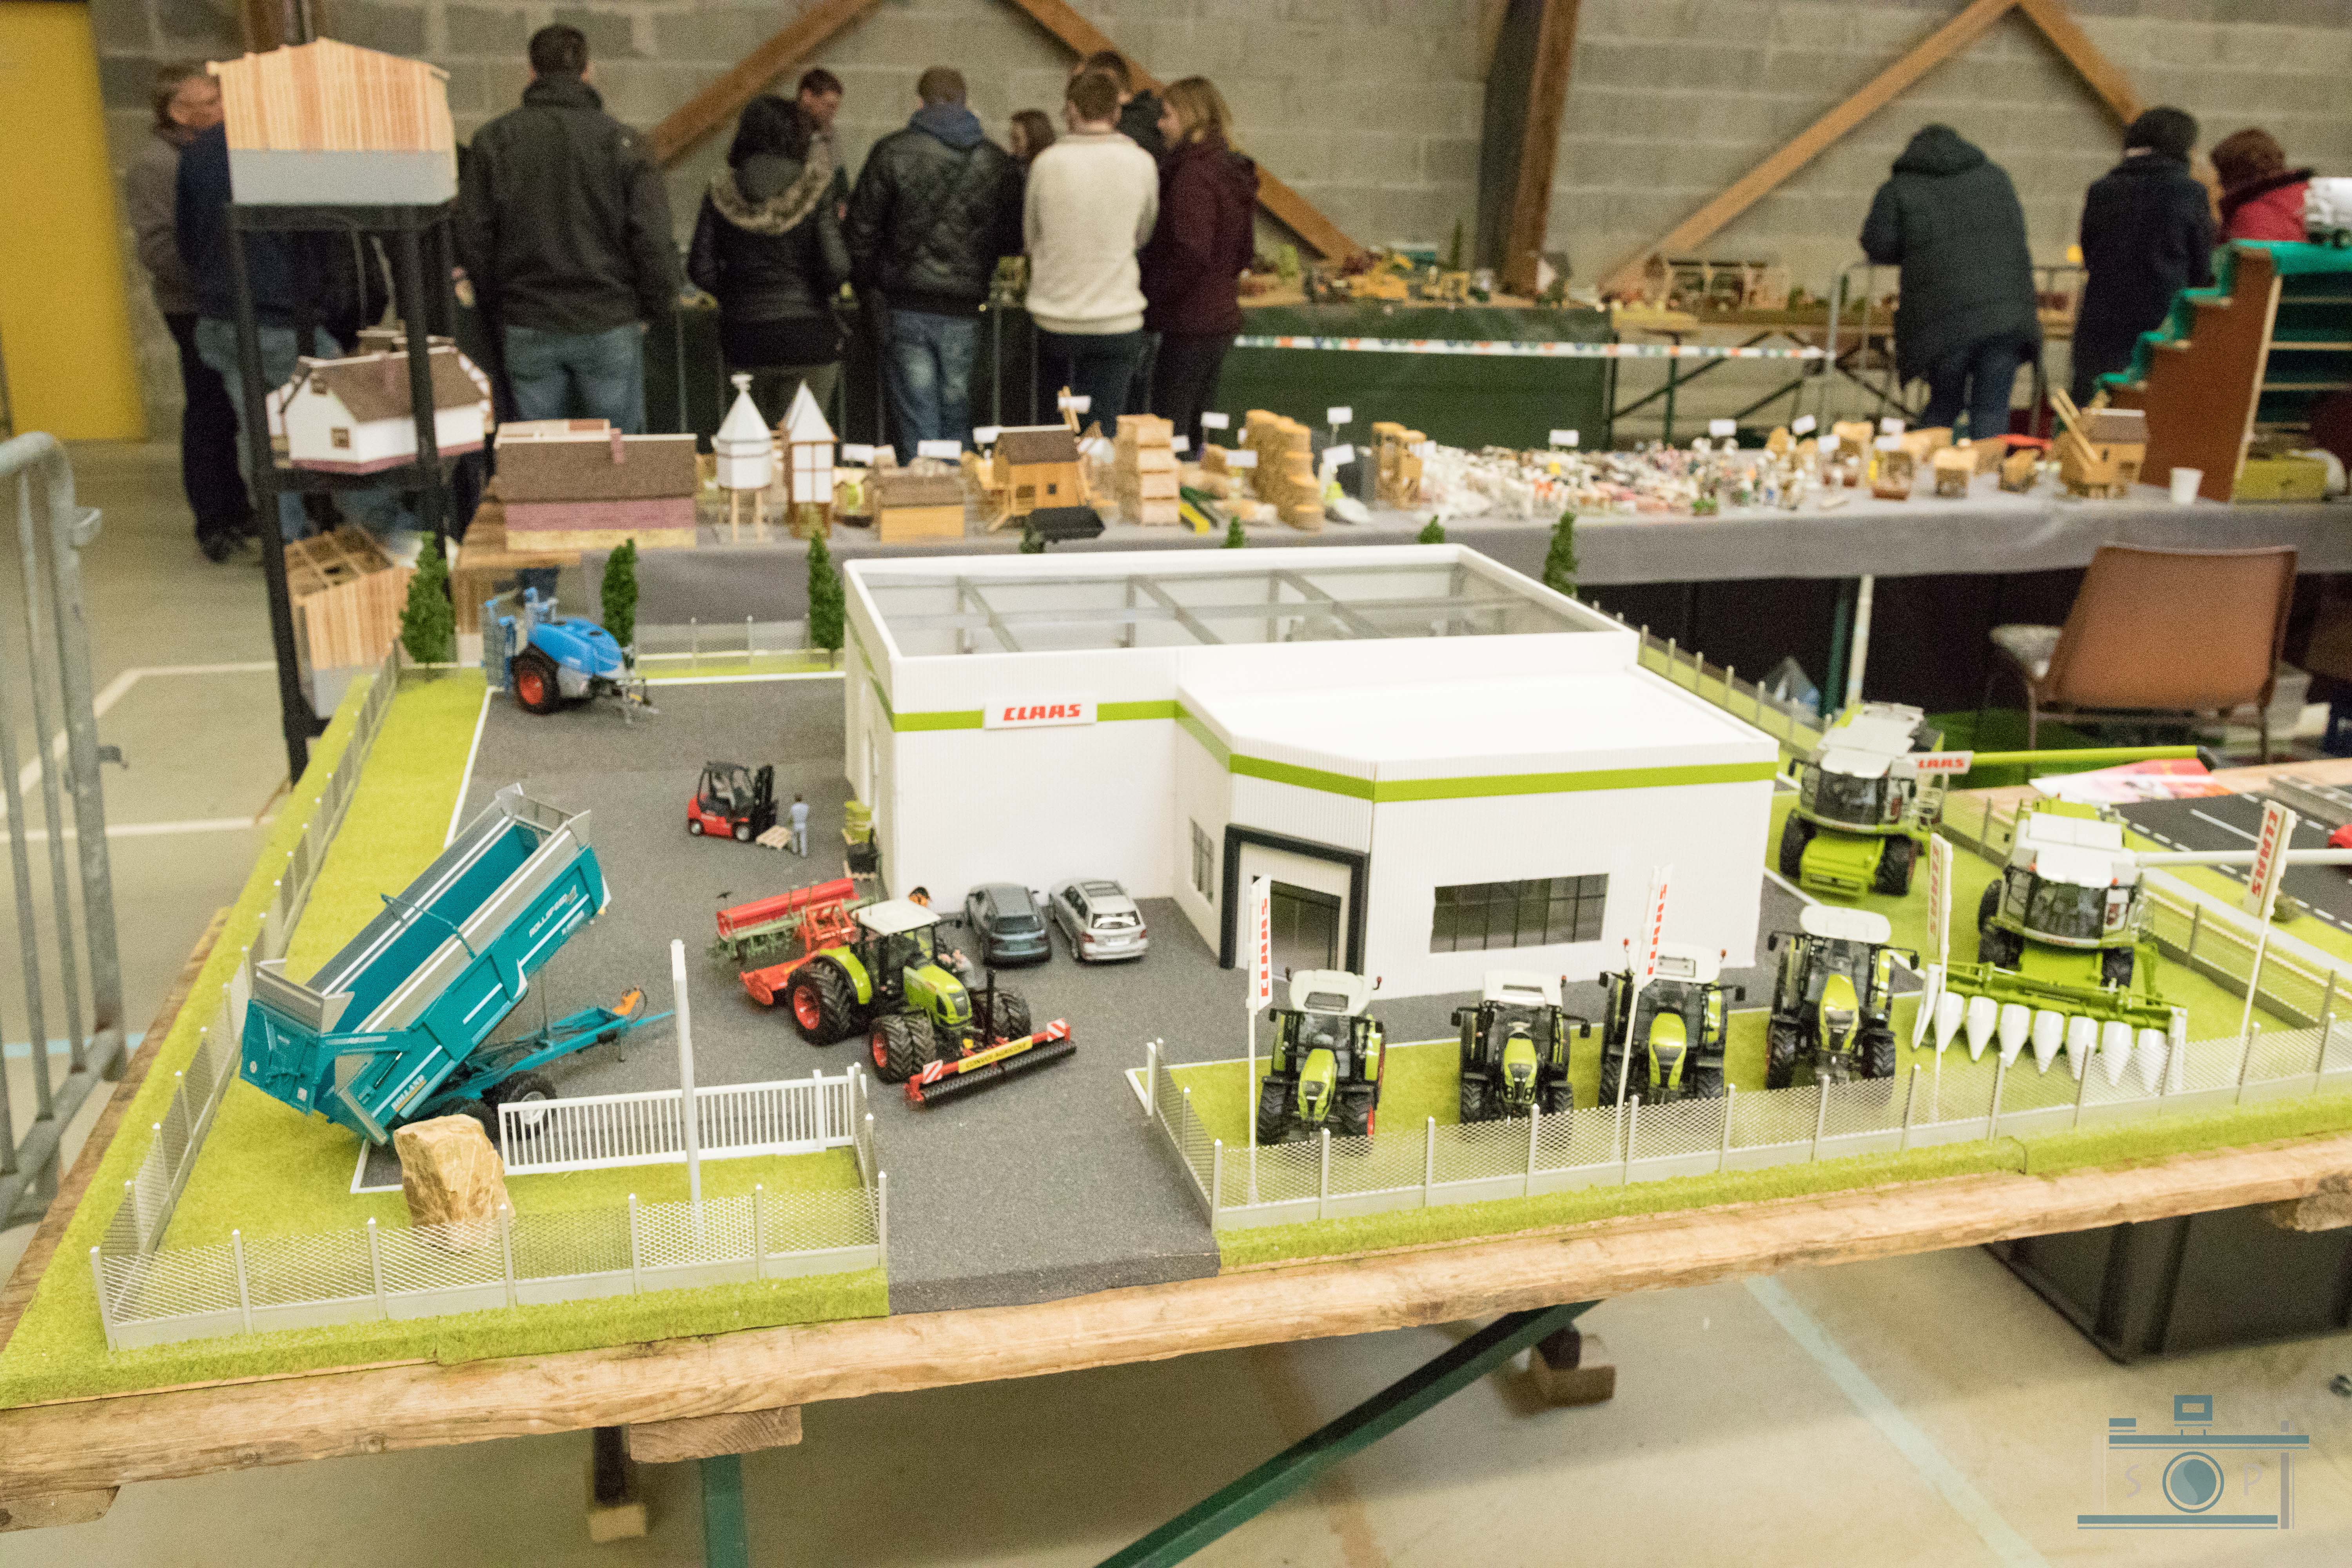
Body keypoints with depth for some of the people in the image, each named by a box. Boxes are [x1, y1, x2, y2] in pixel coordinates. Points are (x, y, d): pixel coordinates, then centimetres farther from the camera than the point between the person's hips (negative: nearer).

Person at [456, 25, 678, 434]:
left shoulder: (495, 140, 2)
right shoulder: (620, 140, -5)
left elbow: (472, 236, 3)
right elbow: (653, 239, -9)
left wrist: (497, 307, 13)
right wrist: (656, 307, 5)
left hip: (527, 327, 2)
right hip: (609, 323, -2)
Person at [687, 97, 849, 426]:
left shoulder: (721, 194, 1)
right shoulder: (814, 191, -8)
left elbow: (701, 271, -2)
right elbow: (836, 268, -14)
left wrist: (738, 293, 16)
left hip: (744, 336, 3)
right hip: (808, 335, -3)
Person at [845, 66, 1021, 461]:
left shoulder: (891, 151, -3)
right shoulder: (998, 162, 3)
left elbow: (862, 229, -2)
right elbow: (1013, 239, 6)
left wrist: (868, 287, 11)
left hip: (906, 306, -2)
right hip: (965, 311, 2)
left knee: (916, 424, 1)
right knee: (956, 421, 12)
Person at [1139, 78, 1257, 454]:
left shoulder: (1193, 175, -16)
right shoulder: (1230, 169, 13)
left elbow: (1191, 254, -23)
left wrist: (1150, 299, -13)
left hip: (1189, 325, -10)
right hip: (1221, 317, 10)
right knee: (1197, 434, 16)